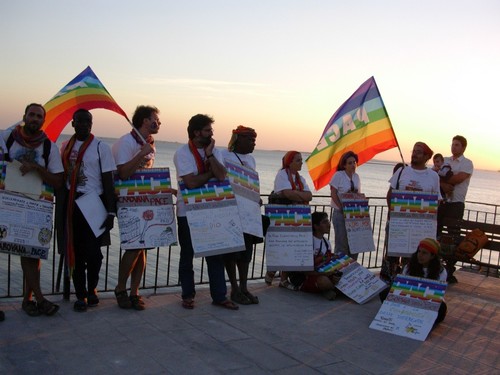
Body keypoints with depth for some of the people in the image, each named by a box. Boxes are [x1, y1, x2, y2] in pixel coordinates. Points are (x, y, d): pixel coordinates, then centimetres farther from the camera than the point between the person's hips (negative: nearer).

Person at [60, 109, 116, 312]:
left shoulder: (101, 147, -3)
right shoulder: (66, 146, 9)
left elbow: (108, 181, -5)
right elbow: (62, 177, 13)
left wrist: (111, 212, -10)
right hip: (72, 204, 4)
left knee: (93, 251, -2)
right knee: (76, 251, 7)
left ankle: (92, 289, 22)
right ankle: (80, 295, 18)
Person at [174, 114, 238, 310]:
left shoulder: (215, 151, 4)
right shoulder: (182, 152, -10)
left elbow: (221, 176, -14)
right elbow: (191, 182, -23)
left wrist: (209, 154, -16)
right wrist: (211, 173, -10)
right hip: (188, 211, -4)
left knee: (216, 253, 6)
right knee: (187, 254, 9)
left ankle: (219, 296, 15)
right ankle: (188, 295, 23)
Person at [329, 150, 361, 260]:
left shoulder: (356, 176, 11)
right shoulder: (338, 175, -6)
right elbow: (333, 194, -10)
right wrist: (343, 208, -16)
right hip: (341, 213, -5)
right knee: (342, 242, -5)